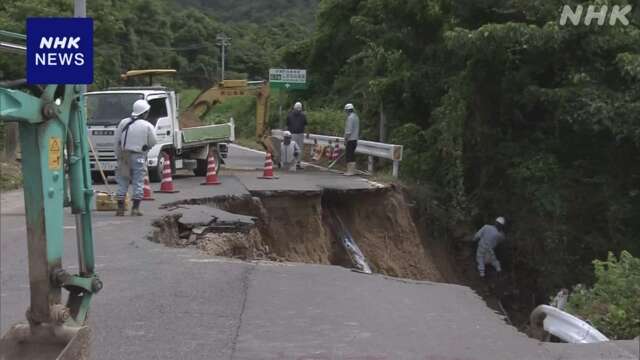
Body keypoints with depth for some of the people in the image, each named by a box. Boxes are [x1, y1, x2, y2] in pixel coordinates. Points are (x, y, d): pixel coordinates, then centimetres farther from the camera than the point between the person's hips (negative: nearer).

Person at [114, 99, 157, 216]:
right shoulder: (148, 126, -7)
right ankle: (135, 209, 0)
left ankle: (120, 208, 10)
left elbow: (117, 140, 7)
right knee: (138, 183, 3)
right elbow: (153, 142, -1)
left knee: (122, 182, 9)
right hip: (139, 157, -3)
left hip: (124, 156, 3)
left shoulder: (123, 122, 4)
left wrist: (118, 155, 15)